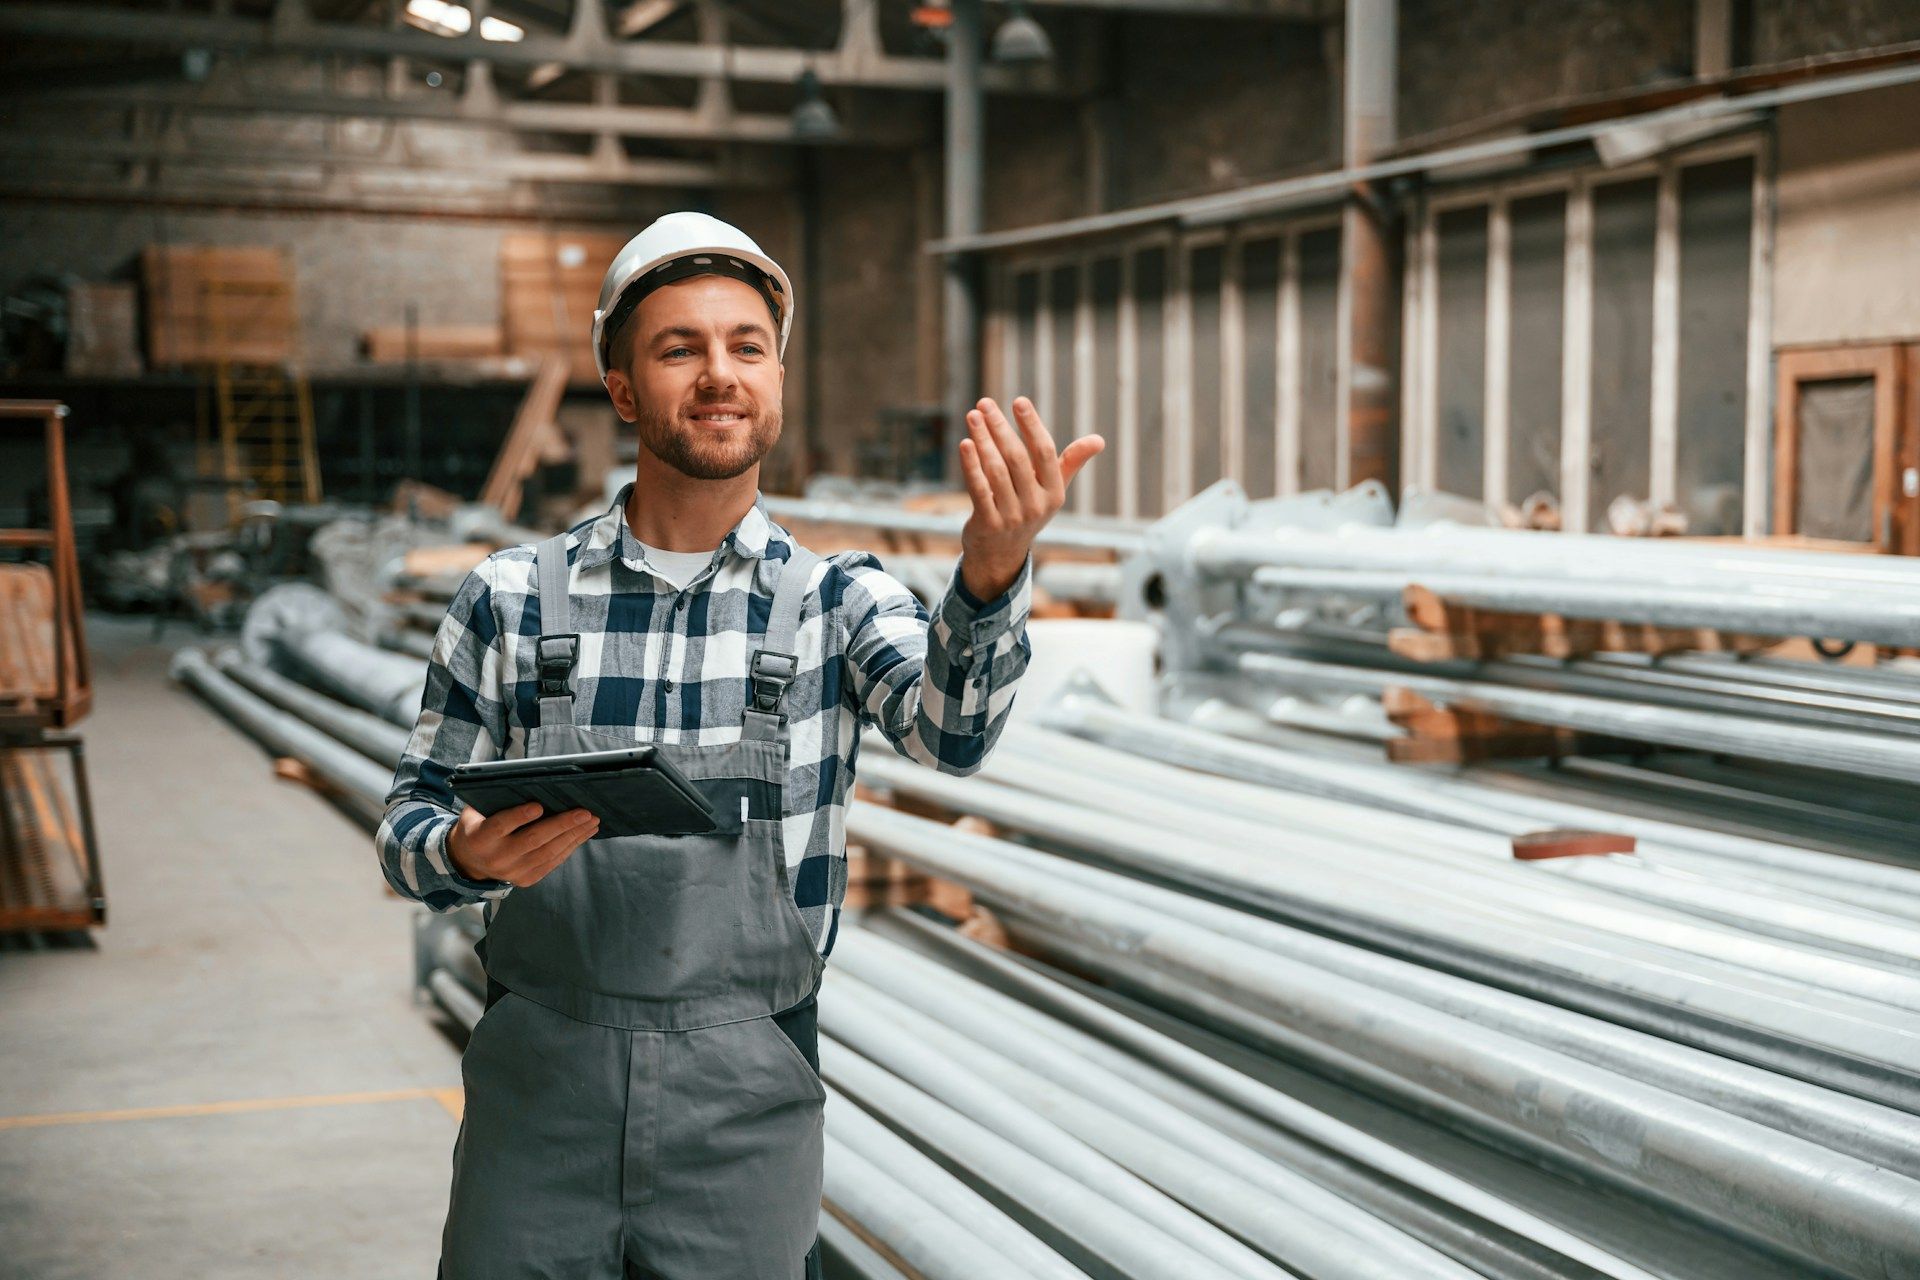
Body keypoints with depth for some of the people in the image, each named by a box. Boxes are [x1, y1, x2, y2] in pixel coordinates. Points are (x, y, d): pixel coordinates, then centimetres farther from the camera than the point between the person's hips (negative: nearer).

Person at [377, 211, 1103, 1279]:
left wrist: (994, 568, -38)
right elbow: (414, 815, 7)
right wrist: (467, 856, -17)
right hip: (539, 1077, 1)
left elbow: (951, 728, -18)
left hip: (746, 1105, 0)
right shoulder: (513, 599, 2)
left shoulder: (835, 598, 1)